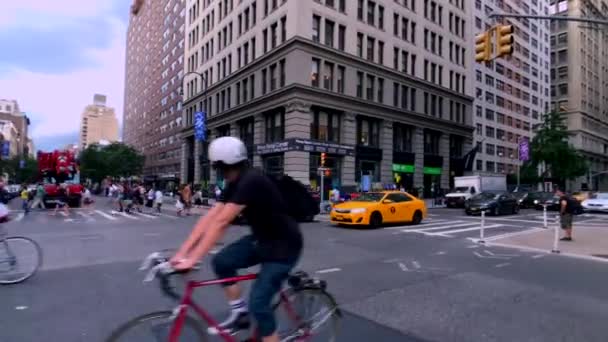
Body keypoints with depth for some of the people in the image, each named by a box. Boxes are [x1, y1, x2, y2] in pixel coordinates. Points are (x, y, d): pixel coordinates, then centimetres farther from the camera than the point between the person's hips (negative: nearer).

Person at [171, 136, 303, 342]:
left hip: (283, 246, -8)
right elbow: (209, 218, -3)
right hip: (261, 239, 8)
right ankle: (240, 313, 14)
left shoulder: (251, 182, -27)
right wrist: (182, 251, -8)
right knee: (221, 262, -5)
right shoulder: (234, 185, 2)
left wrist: (193, 259, -30)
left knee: (258, 303, -10)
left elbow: (220, 223, -31)